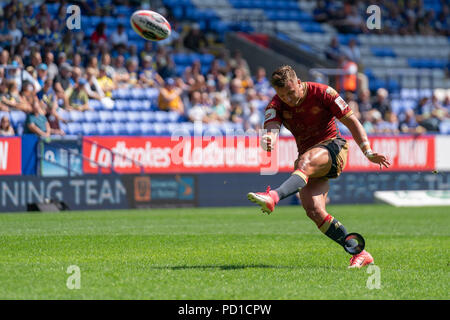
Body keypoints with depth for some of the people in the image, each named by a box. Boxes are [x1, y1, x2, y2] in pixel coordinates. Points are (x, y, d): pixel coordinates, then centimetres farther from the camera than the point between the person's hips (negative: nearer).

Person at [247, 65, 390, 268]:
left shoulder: (322, 93, -9)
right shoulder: (276, 105, -1)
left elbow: (351, 121, -4)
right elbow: (271, 127, -21)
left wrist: (368, 153, -12)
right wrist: (268, 140, -46)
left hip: (331, 147, -5)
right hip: (308, 154, 5)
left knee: (305, 162, -39)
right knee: (314, 211, -16)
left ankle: (274, 197, -66)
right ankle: (359, 253, -11)